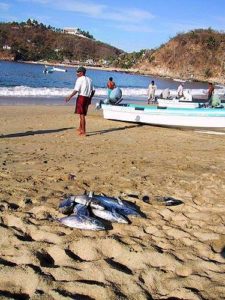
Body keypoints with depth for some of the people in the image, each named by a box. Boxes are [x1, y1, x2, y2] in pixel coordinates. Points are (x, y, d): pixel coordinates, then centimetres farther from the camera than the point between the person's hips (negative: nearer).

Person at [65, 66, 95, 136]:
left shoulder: (79, 79, -8)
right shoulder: (89, 79, 15)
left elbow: (76, 90, -16)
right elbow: (93, 90, 14)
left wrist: (70, 97, -15)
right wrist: (90, 98, 22)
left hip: (81, 97, -8)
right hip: (87, 98, 8)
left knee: (82, 114, -5)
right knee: (83, 114, 20)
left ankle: (83, 131, -6)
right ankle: (80, 128, 35)